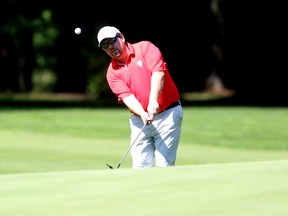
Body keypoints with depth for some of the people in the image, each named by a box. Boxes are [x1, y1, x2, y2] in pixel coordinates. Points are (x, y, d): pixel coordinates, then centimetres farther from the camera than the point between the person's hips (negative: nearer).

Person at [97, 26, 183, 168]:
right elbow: (127, 96, -7)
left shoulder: (145, 48, -2)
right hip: (139, 119, 4)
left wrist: (153, 101, -30)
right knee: (141, 167, -3)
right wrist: (142, 114, -27)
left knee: (164, 165, -10)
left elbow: (158, 73, -16)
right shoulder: (112, 72, 5)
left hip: (168, 113, -4)